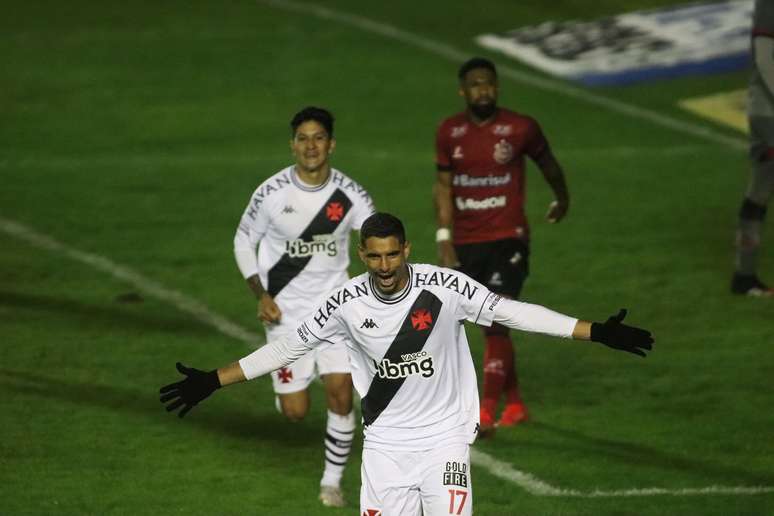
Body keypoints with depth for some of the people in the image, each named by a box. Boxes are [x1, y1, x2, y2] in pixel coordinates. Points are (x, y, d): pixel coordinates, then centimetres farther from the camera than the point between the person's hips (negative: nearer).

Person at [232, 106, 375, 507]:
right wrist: (261, 296, -9)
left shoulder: (350, 195, -10)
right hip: (286, 309, -1)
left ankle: (333, 480, 7)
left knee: (340, 393, -12)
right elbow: (243, 241, 2)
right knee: (295, 412, -2)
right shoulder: (272, 193, -13)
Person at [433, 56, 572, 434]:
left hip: (507, 241, -4)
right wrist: (444, 238, -3)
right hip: (466, 243, 4)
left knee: (496, 326, -14)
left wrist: (562, 200, 28)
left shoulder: (521, 129, -5)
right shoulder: (450, 133, 3)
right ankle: (515, 404, 26)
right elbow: (443, 186, 6)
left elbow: (547, 164, 12)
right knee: (492, 327, 11)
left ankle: (486, 415, -15)